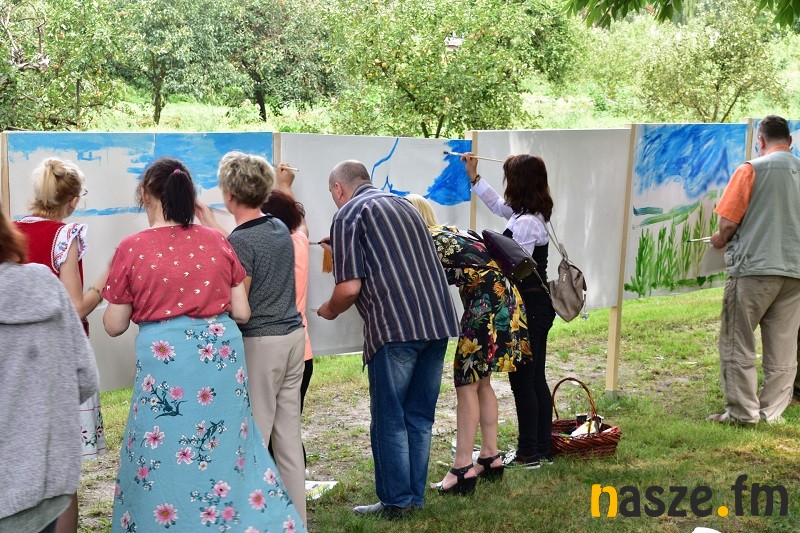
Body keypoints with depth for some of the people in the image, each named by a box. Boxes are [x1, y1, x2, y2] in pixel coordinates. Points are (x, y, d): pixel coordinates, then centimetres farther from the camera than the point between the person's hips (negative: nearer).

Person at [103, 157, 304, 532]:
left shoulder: (132, 249, -5)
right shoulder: (217, 242, 3)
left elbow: (114, 326, 2)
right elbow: (241, 312, 6)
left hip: (164, 358, -3)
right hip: (221, 353, 3)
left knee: (164, 456, 9)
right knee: (228, 449, 14)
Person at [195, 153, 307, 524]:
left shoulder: (241, 240, -15)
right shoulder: (280, 228, 7)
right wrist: (211, 224, 28)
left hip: (259, 343, -8)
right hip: (293, 336, 8)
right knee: (288, 433, 13)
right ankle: (296, 517, 20)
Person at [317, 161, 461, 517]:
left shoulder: (348, 214, 0)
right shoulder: (403, 204, 22)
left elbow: (350, 286, -9)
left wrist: (330, 310, 11)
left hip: (394, 328, -7)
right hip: (439, 322, 7)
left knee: (390, 420, 4)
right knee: (420, 417, 13)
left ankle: (396, 502, 10)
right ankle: (415, 497, 20)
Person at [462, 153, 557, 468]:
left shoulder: (525, 223, -21)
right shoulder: (527, 214, 10)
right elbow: (498, 205, 30)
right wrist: (474, 178, 31)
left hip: (528, 308, -10)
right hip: (539, 305, 10)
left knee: (522, 380, -1)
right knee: (536, 379, 15)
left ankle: (528, 454, 7)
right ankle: (542, 449, 23)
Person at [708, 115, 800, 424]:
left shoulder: (751, 170, -7)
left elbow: (728, 224, -10)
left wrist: (720, 240, 11)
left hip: (754, 268, -5)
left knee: (737, 344, 4)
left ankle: (743, 411, 4)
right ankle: (772, 412, 13)